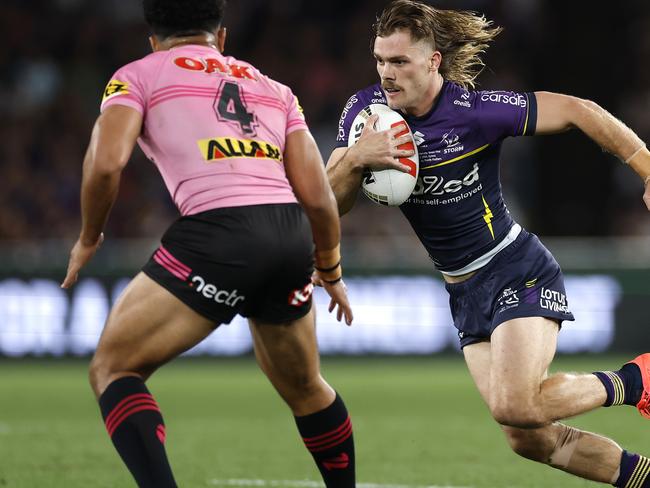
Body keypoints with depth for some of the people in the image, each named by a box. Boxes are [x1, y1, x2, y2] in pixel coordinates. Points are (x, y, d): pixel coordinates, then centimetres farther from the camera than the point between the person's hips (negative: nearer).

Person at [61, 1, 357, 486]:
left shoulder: (138, 75, 13)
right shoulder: (274, 90, 25)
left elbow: (106, 162, -4)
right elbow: (318, 197, 17)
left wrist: (88, 239, 12)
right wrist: (330, 270, 33)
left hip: (218, 233, -5)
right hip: (292, 238, 5)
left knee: (113, 368, 4)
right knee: (304, 388, 27)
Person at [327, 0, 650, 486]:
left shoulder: (474, 110, -19)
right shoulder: (365, 110, -4)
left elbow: (576, 111, -13)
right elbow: (330, 203, -6)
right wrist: (355, 159, -27)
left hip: (518, 270, -6)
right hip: (465, 294, 6)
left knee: (515, 407, -24)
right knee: (529, 438, 3)